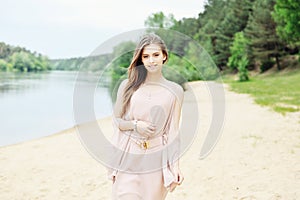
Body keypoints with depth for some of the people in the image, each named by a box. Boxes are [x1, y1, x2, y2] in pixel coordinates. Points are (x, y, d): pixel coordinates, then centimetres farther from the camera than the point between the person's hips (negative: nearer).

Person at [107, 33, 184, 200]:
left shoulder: (175, 91, 2)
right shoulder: (128, 86, 3)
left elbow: (173, 131, 4)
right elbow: (117, 120, 9)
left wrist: (175, 165, 0)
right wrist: (135, 125, -10)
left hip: (156, 160, 0)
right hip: (128, 157, 0)